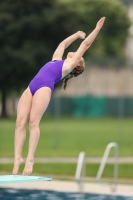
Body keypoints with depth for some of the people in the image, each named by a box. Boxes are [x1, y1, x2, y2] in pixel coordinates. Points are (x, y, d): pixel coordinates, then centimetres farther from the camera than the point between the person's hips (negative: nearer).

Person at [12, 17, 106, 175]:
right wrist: (77, 34, 60)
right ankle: (18, 157, -12)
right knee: (20, 122, -9)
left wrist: (97, 28, 27)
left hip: (45, 87, -6)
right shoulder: (56, 59, 33)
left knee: (33, 122, -18)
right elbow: (63, 44, 50)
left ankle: (30, 158, -20)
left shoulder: (70, 64, 16)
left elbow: (85, 45, 20)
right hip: (31, 88, 6)